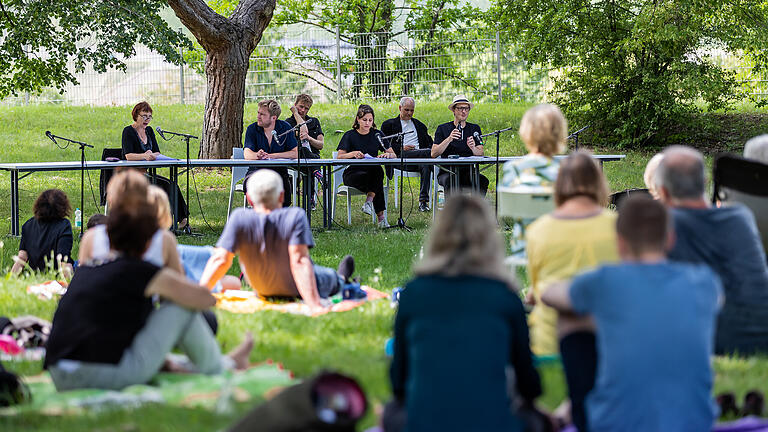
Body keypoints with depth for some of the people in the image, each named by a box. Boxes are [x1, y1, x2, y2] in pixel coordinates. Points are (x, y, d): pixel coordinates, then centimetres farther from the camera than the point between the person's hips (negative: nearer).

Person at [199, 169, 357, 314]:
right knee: (331, 275, 32)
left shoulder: (239, 219, -23)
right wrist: (314, 305, -37)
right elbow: (299, 262, -35)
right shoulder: (295, 217, -29)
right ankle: (341, 281, 68)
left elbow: (221, 259, -26)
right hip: (300, 294, -2)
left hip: (265, 293, 2)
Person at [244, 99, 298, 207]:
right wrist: (257, 155, -40)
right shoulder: (252, 129, -1)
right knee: (249, 184, -34)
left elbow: (295, 153, -9)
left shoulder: (285, 127, -1)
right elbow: (247, 154, -16)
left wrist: (271, 156, -19)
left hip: (279, 170, -1)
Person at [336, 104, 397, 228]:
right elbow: (339, 156, -6)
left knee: (378, 171, -38)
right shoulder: (350, 135, 6)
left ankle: (369, 199, -44)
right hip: (353, 172, -2)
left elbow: (393, 155, 7)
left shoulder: (377, 135, 13)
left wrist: (387, 154, -19)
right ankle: (381, 216, -36)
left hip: (372, 171, 2)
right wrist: (353, 154, -27)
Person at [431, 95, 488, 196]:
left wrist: (473, 148, -23)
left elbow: (480, 154, 0)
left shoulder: (475, 129, 12)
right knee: (451, 181, -36)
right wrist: (449, 139, -20)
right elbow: (433, 154, -6)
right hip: (447, 171, -2)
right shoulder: (442, 129, 6)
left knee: (483, 180, -29)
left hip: (468, 171, 2)